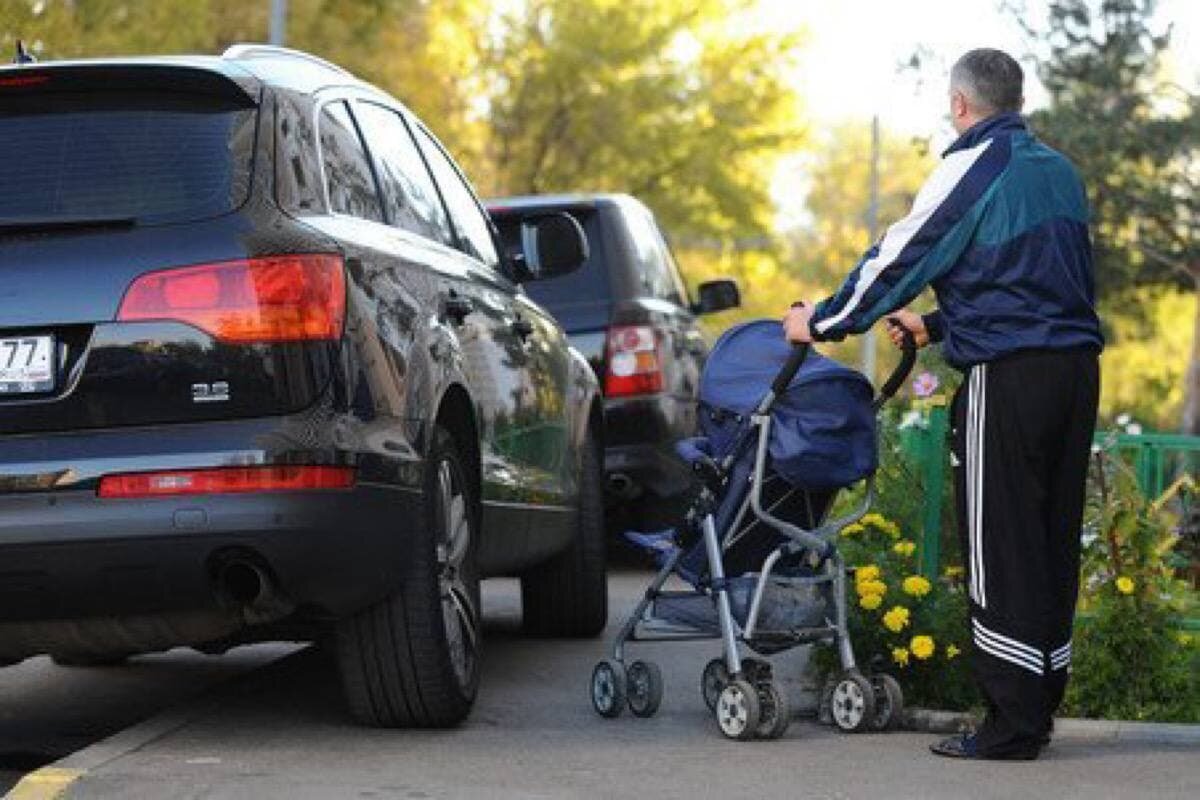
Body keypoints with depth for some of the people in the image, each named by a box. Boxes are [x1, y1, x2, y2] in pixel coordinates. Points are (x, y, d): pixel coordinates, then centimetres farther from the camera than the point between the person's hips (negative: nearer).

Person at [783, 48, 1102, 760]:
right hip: (1078, 367, 8)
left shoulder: (974, 167, -6)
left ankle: (1012, 722, -4)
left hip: (1008, 379, -8)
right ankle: (1041, 710, 16)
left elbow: (900, 256, -3)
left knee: (1000, 548, -4)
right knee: (1053, 542, 11)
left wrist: (822, 323, 9)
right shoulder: (1060, 171, 17)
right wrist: (936, 327, 33)